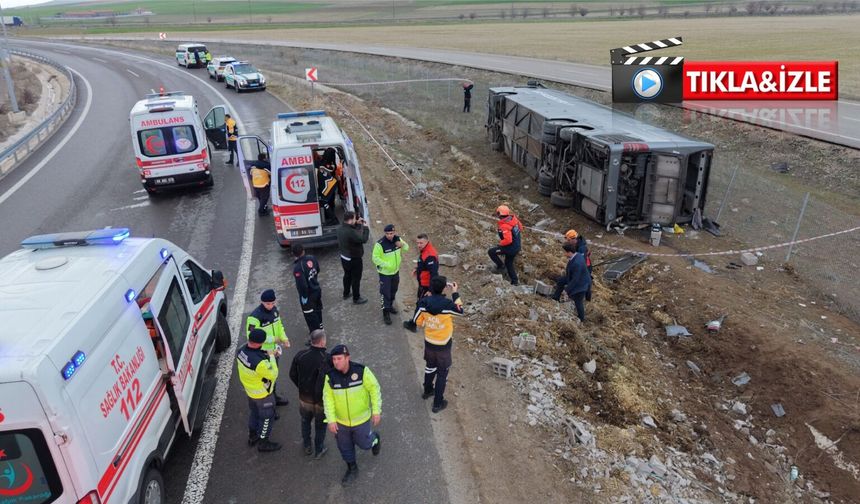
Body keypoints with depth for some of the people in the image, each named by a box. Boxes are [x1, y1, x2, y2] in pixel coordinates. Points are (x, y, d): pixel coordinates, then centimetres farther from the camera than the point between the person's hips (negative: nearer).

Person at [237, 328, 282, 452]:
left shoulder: (242, 350, -18)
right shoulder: (260, 362, -41)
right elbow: (273, 374, -26)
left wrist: (265, 355, -9)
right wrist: (271, 357, -18)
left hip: (249, 389, 8)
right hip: (262, 394, -8)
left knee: (254, 412, 30)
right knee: (267, 417, 16)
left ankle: (252, 437, 50)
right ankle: (263, 443, 34)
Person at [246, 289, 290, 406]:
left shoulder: (274, 309, -2)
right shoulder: (255, 317, -27)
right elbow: (252, 336, -25)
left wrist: (284, 338, -4)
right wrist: (272, 339, -24)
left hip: (274, 349, 8)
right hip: (263, 352, -8)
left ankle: (273, 395, 44)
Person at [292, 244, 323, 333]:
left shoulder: (297, 267, -31)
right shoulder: (311, 258, -11)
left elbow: (302, 284, -29)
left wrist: (304, 296, -15)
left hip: (309, 294, -7)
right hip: (317, 289, 7)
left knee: (310, 315, 10)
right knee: (318, 310, 28)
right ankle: (319, 327, 49)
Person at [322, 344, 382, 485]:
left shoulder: (361, 370, -24)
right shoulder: (330, 376, -17)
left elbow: (374, 389, -14)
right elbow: (328, 398, -10)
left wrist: (377, 411, -13)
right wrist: (331, 420, -13)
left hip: (361, 419, -2)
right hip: (340, 420, 3)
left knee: (364, 443, 15)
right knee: (345, 447, 18)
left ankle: (374, 438, 50)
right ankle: (352, 470, 45)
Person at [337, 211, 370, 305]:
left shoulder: (340, 228, -6)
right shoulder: (350, 232, -35)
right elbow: (363, 239, -29)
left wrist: (357, 224, 1)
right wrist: (366, 228, -16)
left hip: (344, 257, 9)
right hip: (354, 260, -9)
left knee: (347, 275, 28)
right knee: (356, 279, 9)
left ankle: (346, 294, 46)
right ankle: (356, 298, 24)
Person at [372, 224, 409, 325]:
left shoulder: (397, 239, -8)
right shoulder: (380, 244, -26)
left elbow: (407, 248, 5)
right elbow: (375, 258, -21)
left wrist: (402, 244, -18)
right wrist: (386, 265, -27)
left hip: (396, 271, 6)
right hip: (385, 273, -6)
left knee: (393, 291, 23)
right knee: (385, 293, -1)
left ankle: (390, 306, 46)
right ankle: (386, 314, 11)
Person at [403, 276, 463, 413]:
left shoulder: (424, 302, -16)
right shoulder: (447, 304, -27)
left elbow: (418, 322, -4)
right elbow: (460, 310, -5)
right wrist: (455, 293, 2)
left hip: (429, 342, 4)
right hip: (443, 345, -4)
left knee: (430, 366, 29)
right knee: (442, 373, 13)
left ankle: (427, 391, 49)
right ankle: (438, 403, 22)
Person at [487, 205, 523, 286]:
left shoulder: (504, 226, -29)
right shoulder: (513, 218, -4)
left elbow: (508, 240, -35)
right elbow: (520, 227, 12)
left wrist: (500, 243, -16)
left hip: (511, 248, -9)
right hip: (517, 246, 9)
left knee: (491, 252, 3)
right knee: (509, 263, 25)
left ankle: (501, 267, 10)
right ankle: (515, 281, 31)